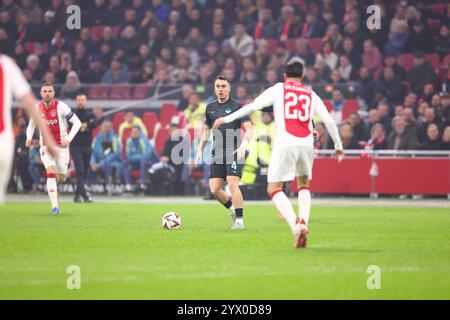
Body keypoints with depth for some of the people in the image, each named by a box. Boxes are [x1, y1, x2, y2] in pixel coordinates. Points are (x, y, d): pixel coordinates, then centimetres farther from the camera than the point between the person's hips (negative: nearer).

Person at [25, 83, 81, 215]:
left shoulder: (61, 106, -14)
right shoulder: (37, 108, -4)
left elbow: (77, 122, -10)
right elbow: (31, 125, 13)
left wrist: (68, 139, -20)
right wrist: (29, 138, -7)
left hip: (61, 145, -1)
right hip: (46, 146, 1)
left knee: (62, 178, 6)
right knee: (51, 173, -20)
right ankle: (54, 206, -18)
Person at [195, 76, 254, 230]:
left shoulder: (237, 106, -3)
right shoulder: (210, 107, 13)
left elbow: (249, 128, -8)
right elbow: (206, 129, 24)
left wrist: (243, 145, -24)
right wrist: (200, 151, 19)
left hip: (234, 151, -5)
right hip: (217, 152, 5)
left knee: (232, 183, -19)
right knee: (214, 189, -2)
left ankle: (239, 220, -12)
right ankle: (232, 209, 23)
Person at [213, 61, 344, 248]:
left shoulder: (278, 89, 11)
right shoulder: (311, 95, 17)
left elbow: (253, 106, 3)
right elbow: (329, 121, 13)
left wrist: (227, 119, 11)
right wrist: (338, 146, 25)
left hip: (285, 143, -3)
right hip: (306, 143, 3)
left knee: (274, 189, 4)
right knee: (304, 185, 26)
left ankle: (296, 227, -16)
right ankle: (303, 221, 3)